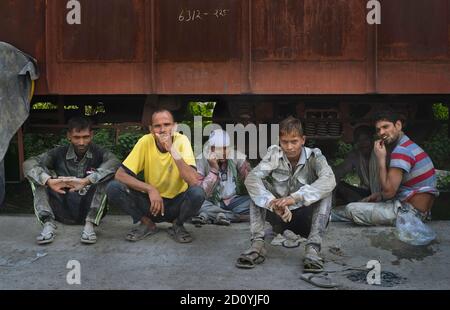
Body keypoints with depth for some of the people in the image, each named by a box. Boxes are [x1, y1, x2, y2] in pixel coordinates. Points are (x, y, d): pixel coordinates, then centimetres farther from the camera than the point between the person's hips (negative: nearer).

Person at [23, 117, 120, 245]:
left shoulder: (98, 153, -4)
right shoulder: (59, 153, 2)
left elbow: (115, 163, -28)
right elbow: (29, 164, -12)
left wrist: (86, 181, -40)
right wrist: (49, 181, -32)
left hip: (89, 210, -2)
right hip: (63, 209, 2)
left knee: (105, 175, -23)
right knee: (38, 175, -10)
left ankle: (89, 224, -25)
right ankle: (48, 223, -21)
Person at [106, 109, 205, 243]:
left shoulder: (181, 141, -16)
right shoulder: (146, 142, -13)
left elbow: (194, 181, -29)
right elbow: (120, 175, -16)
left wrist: (172, 150, -35)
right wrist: (150, 189, -28)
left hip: (177, 203, -1)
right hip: (152, 201, 1)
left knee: (197, 192, -33)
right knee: (113, 188, -20)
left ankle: (178, 225, -1)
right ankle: (147, 223, 2)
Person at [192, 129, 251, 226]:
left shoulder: (237, 157, -6)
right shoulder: (201, 161, -11)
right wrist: (213, 169, -27)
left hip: (233, 201, 2)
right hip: (212, 203, -2)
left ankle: (208, 216, -21)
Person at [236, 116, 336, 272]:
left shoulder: (314, 156, -14)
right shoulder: (274, 154, -10)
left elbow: (329, 180, -35)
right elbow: (251, 178, -26)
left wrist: (296, 197, -47)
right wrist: (273, 203, -44)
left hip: (305, 218, -1)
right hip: (280, 215, 1)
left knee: (325, 190, -26)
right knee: (258, 184, -19)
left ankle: (313, 248, -35)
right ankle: (257, 244, -29)